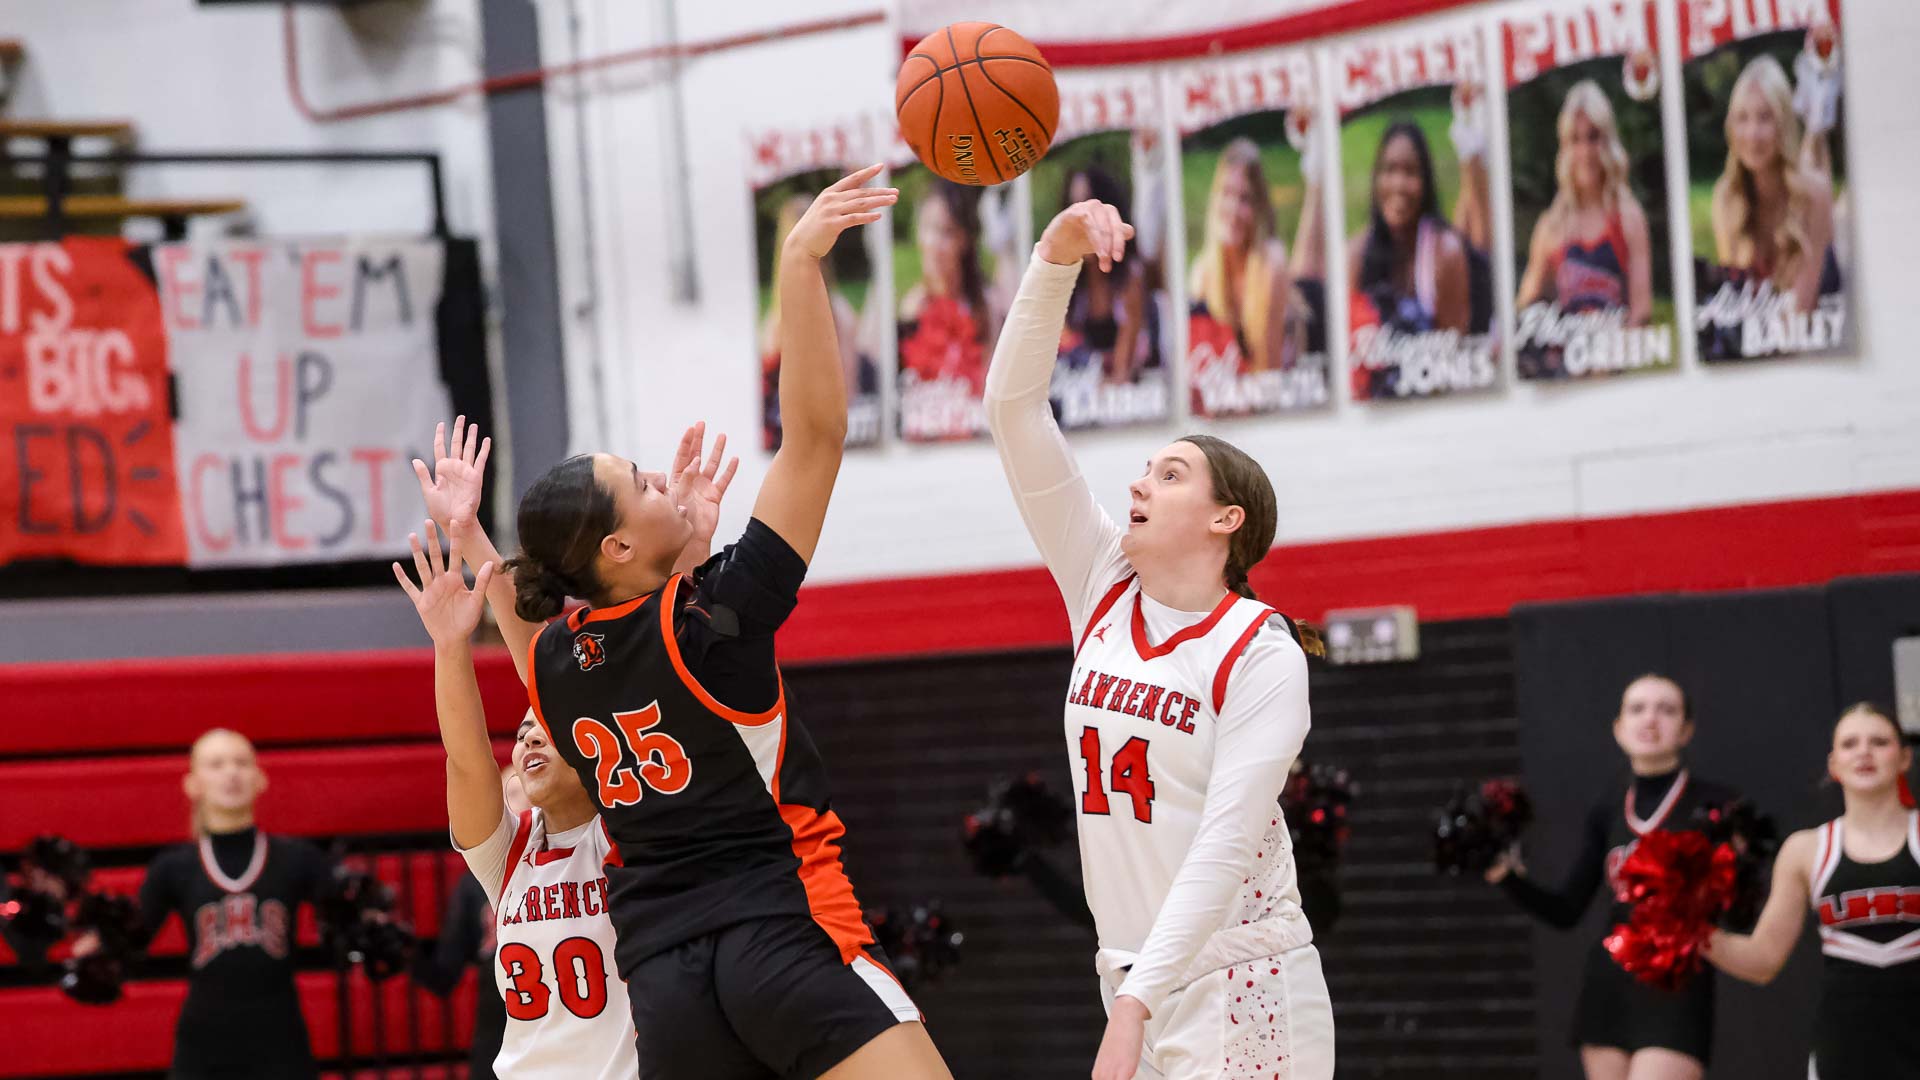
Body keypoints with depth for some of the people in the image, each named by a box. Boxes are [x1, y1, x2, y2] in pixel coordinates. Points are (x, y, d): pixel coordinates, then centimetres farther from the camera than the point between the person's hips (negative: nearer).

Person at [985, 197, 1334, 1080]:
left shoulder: (1262, 654, -8)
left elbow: (1226, 842, -18)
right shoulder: (1106, 592, 8)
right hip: (1138, 980, 6)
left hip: (1244, 985, -6)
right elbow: (1015, 410, 3)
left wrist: (1136, 1003, -28)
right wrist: (1054, 262, -8)